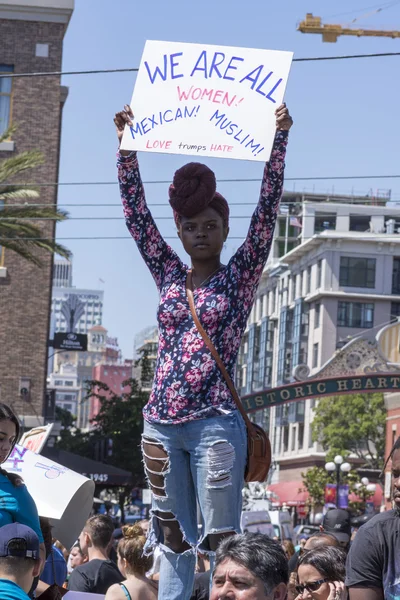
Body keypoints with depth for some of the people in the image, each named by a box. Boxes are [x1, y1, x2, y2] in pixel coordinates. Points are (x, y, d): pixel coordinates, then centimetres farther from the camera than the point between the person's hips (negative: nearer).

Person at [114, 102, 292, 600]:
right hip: (161, 424, 4)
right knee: (173, 539, 9)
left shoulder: (239, 277, 3)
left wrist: (278, 137, -13)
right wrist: (127, 146, 4)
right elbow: (135, 214, 9)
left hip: (215, 424, -4)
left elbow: (267, 211, -6)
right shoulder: (169, 276, 11)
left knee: (221, 541, -4)